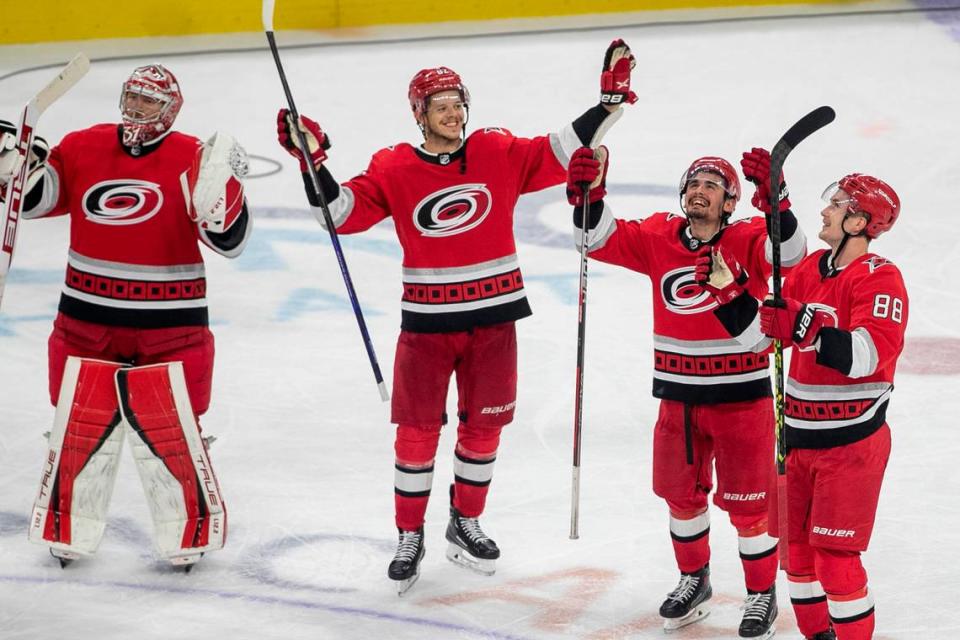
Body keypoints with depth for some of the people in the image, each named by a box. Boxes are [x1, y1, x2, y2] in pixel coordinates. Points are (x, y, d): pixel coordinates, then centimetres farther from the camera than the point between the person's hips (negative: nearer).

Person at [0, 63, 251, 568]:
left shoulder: (193, 159, -8)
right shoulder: (82, 148, 3)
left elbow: (229, 240, -12)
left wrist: (222, 187, -29)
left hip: (168, 329, -3)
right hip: (87, 321, 3)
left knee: (172, 432, -1)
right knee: (78, 427, 10)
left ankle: (190, 532, 15)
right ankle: (69, 530, 25)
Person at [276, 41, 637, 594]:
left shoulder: (500, 154, -1)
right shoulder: (394, 170, -5)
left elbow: (563, 154, -1)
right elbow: (343, 212, -9)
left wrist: (610, 103, -8)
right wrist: (313, 162, -20)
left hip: (494, 315, 2)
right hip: (427, 320, -2)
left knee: (484, 425, 11)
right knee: (418, 429, 1)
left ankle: (465, 523, 29)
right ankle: (410, 536, 14)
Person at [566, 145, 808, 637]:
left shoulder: (748, 241, -12)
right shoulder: (658, 238, -1)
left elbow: (790, 252, -30)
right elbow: (600, 239, -5)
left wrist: (775, 199, -45)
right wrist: (587, 194, -22)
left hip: (741, 396, -4)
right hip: (679, 397, 4)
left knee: (747, 503, 4)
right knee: (682, 494, 17)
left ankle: (762, 595, 21)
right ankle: (694, 581, 39)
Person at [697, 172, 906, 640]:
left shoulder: (879, 278, -15)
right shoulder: (809, 270, 8)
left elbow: (865, 355, -28)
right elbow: (756, 328, 10)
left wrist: (804, 326, -34)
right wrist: (727, 289, -3)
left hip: (849, 440, -8)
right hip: (799, 434, 8)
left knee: (834, 554, -8)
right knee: (796, 544, 14)